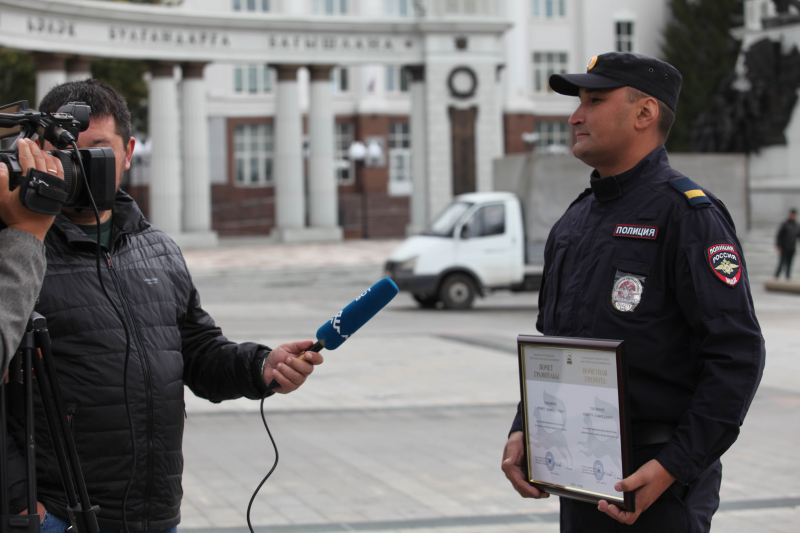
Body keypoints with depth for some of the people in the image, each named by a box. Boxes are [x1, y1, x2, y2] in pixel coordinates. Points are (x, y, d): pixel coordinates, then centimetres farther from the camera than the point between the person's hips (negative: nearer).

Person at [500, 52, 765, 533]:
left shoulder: (689, 214, -11)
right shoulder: (574, 221, 14)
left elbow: (736, 355, -17)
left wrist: (671, 468, -22)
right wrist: (524, 432, 5)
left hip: (657, 482, -7)